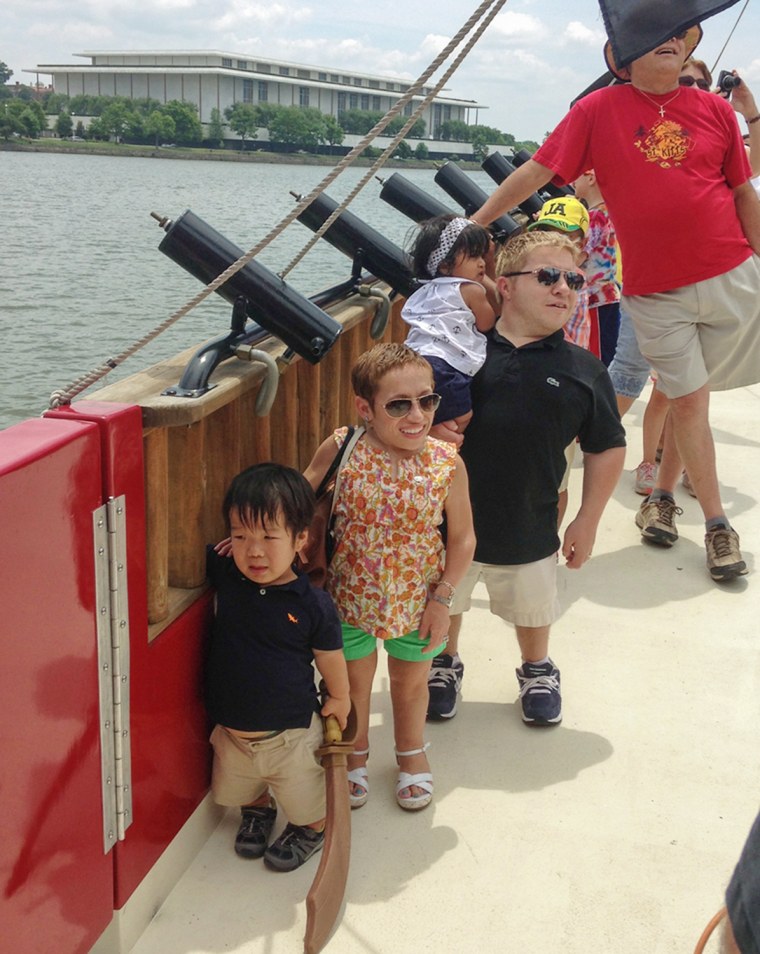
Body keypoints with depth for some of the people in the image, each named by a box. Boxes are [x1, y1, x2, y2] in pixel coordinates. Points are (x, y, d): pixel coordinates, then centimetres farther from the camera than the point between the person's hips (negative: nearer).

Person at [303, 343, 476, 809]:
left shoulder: (447, 463, -17)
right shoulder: (342, 451, -19)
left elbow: (462, 537, -8)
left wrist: (442, 597, -9)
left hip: (417, 601, 1)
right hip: (352, 596, 0)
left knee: (411, 681, 23)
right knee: (353, 681, 20)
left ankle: (411, 752, 52)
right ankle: (355, 756, 49)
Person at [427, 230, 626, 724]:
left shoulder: (583, 369, -6)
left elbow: (607, 449, 2)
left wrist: (587, 522, 1)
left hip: (528, 530, 1)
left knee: (532, 608, 23)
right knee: (444, 603, 21)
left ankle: (538, 671, 52)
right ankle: (445, 665, 50)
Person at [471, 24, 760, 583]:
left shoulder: (715, 111, 3)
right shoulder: (600, 109, -3)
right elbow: (535, 172, -1)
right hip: (656, 292, -2)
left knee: (687, 396, 10)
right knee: (688, 400, 2)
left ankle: (663, 492, 32)